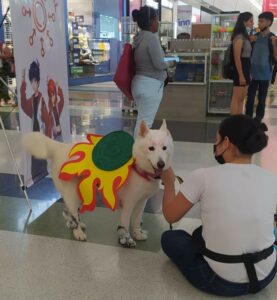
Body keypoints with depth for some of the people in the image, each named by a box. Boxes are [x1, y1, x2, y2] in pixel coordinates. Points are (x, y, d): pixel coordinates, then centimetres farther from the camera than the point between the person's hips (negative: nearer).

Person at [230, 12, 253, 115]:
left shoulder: (245, 36, 15)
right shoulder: (239, 37, -14)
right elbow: (237, 58, -19)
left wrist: (247, 74, 18)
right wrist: (241, 75, -21)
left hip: (245, 69, 10)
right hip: (240, 70, -10)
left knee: (242, 98, 12)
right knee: (236, 99, -6)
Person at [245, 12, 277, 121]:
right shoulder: (255, 36, 7)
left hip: (264, 74, -3)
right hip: (252, 73, 3)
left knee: (261, 99, 7)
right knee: (250, 98, 5)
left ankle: (258, 120, 17)